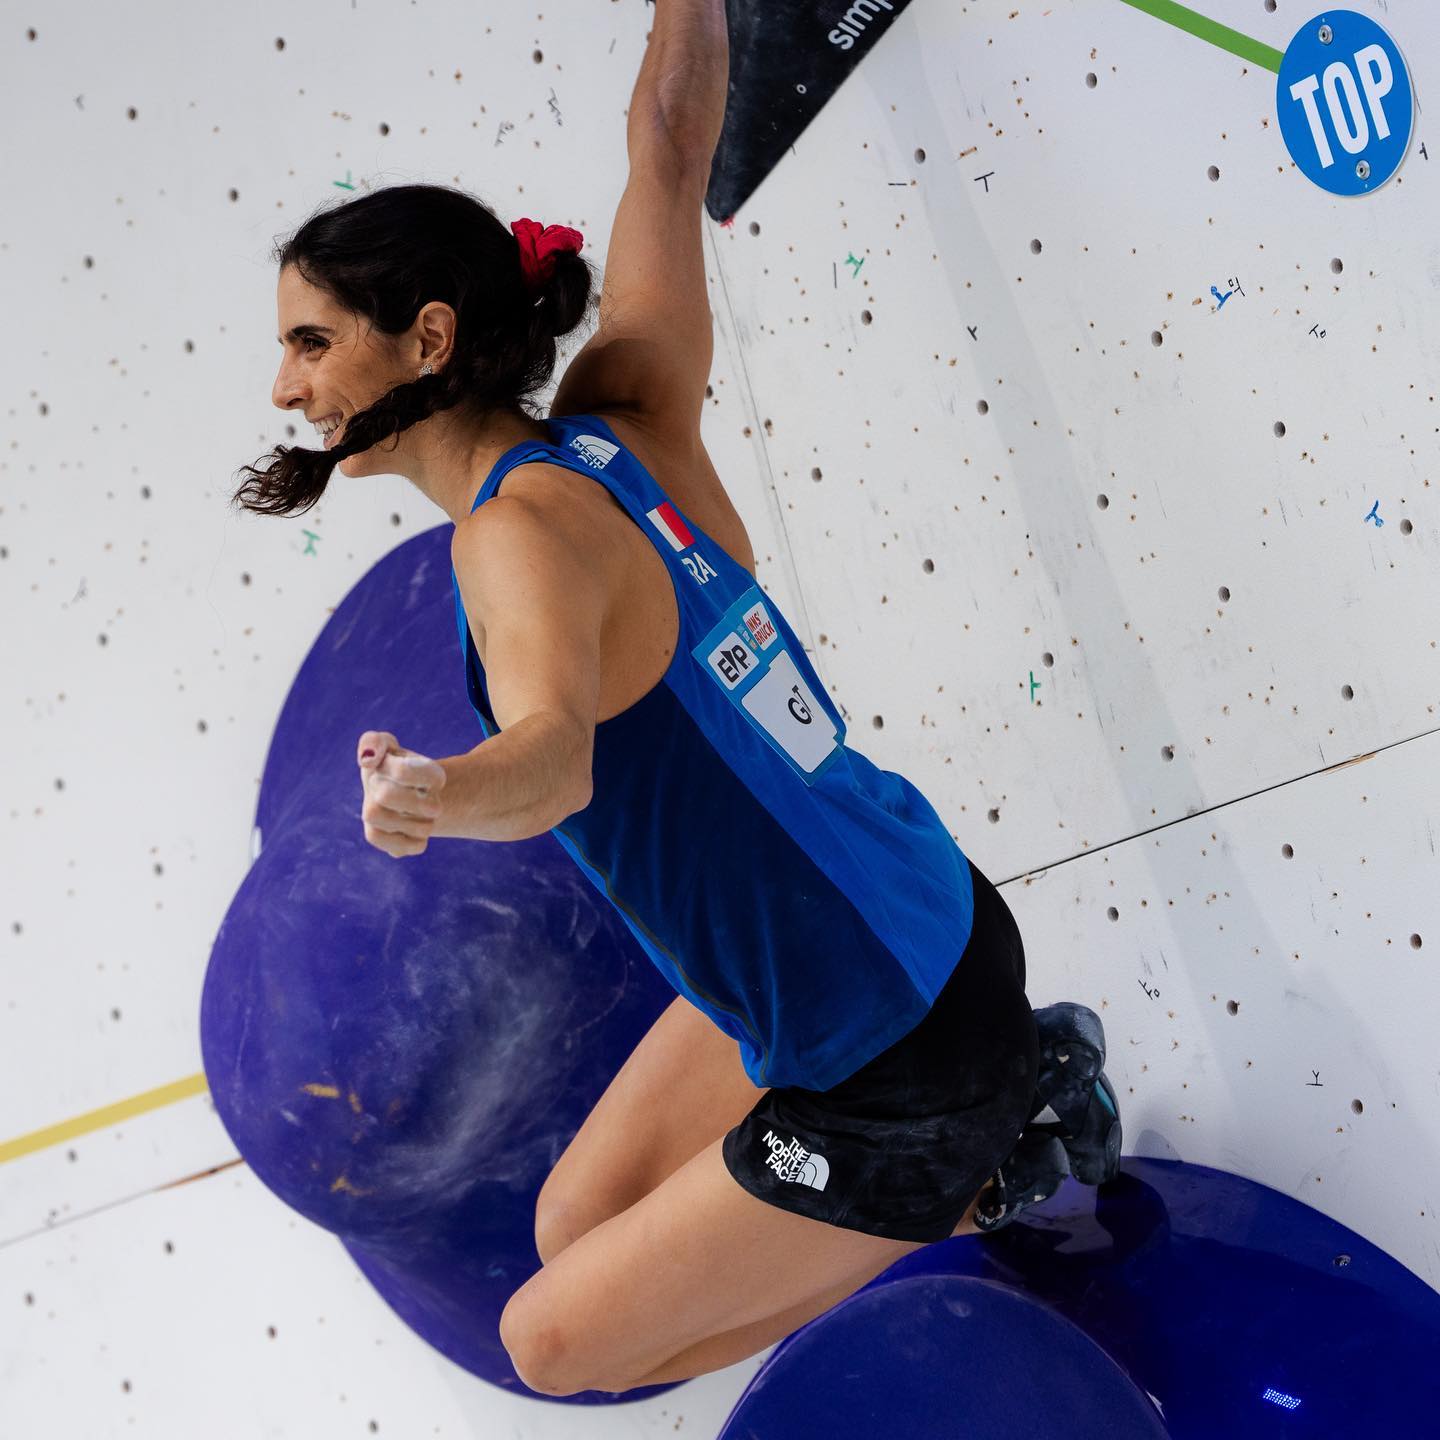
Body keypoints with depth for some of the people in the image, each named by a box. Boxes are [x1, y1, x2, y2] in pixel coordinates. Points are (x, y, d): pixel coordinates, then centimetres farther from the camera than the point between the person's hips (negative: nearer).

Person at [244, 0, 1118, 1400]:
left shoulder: (527, 529, -24)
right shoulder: (624, 421, -3)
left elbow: (556, 747, -44)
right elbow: (672, 139, 2)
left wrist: (441, 793, -63)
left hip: (895, 1080, -8)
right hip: (924, 938, 8)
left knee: (555, 1343, 11)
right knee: (572, 1234, 23)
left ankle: (975, 1179, 13)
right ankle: (1006, 1093, 21)